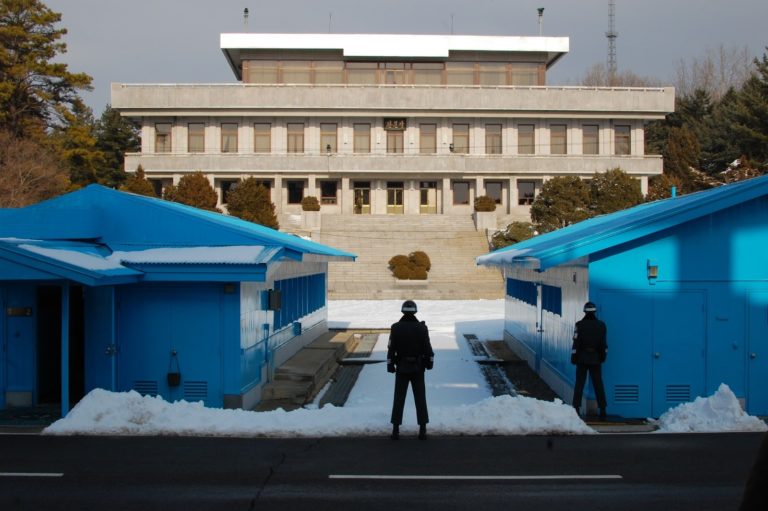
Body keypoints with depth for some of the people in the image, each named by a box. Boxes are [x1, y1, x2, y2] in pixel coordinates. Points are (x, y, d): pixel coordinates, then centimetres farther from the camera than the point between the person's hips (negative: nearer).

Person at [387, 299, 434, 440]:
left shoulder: (396, 328, -6)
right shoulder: (421, 327, -7)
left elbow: (391, 348, -4)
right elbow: (427, 347, -4)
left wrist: (390, 365, 5)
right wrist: (429, 362, 10)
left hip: (401, 368, 0)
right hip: (418, 368, 0)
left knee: (399, 399, 7)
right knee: (420, 399, 7)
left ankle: (395, 430, 6)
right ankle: (422, 430, 6)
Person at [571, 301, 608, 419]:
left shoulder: (580, 325, -9)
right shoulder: (601, 325, 1)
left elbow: (576, 343, -9)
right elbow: (604, 344, 5)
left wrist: (573, 357, -3)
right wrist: (603, 356, 15)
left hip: (582, 358, -2)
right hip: (596, 359, 2)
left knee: (579, 384, 4)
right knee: (598, 384, 8)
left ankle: (576, 408, 0)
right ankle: (602, 410, 8)